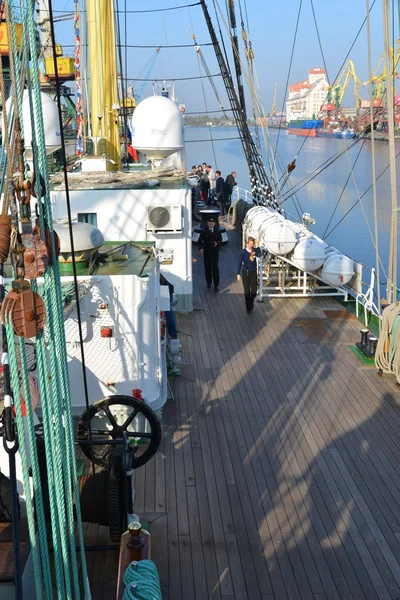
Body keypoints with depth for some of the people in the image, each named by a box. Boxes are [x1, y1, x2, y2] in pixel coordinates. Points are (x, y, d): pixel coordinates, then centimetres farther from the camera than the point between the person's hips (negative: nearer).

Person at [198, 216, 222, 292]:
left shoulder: (217, 230, -1)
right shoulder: (204, 230, -5)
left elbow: (220, 239, 10)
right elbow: (200, 240, -5)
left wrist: (217, 243, -12)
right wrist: (200, 248, -22)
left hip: (215, 251, -1)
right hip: (206, 251, 1)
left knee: (215, 268, -5)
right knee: (207, 267, 9)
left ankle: (216, 285, -2)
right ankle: (209, 283, 26)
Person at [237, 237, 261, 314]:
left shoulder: (255, 251, -2)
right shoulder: (243, 252, -6)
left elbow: (259, 255, -24)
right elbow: (239, 263, -4)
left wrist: (256, 246, -21)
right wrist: (238, 274, -7)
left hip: (253, 273, 1)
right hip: (245, 273, -1)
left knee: (254, 291, -2)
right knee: (247, 291, 3)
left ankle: (251, 302, 32)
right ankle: (248, 308, 16)